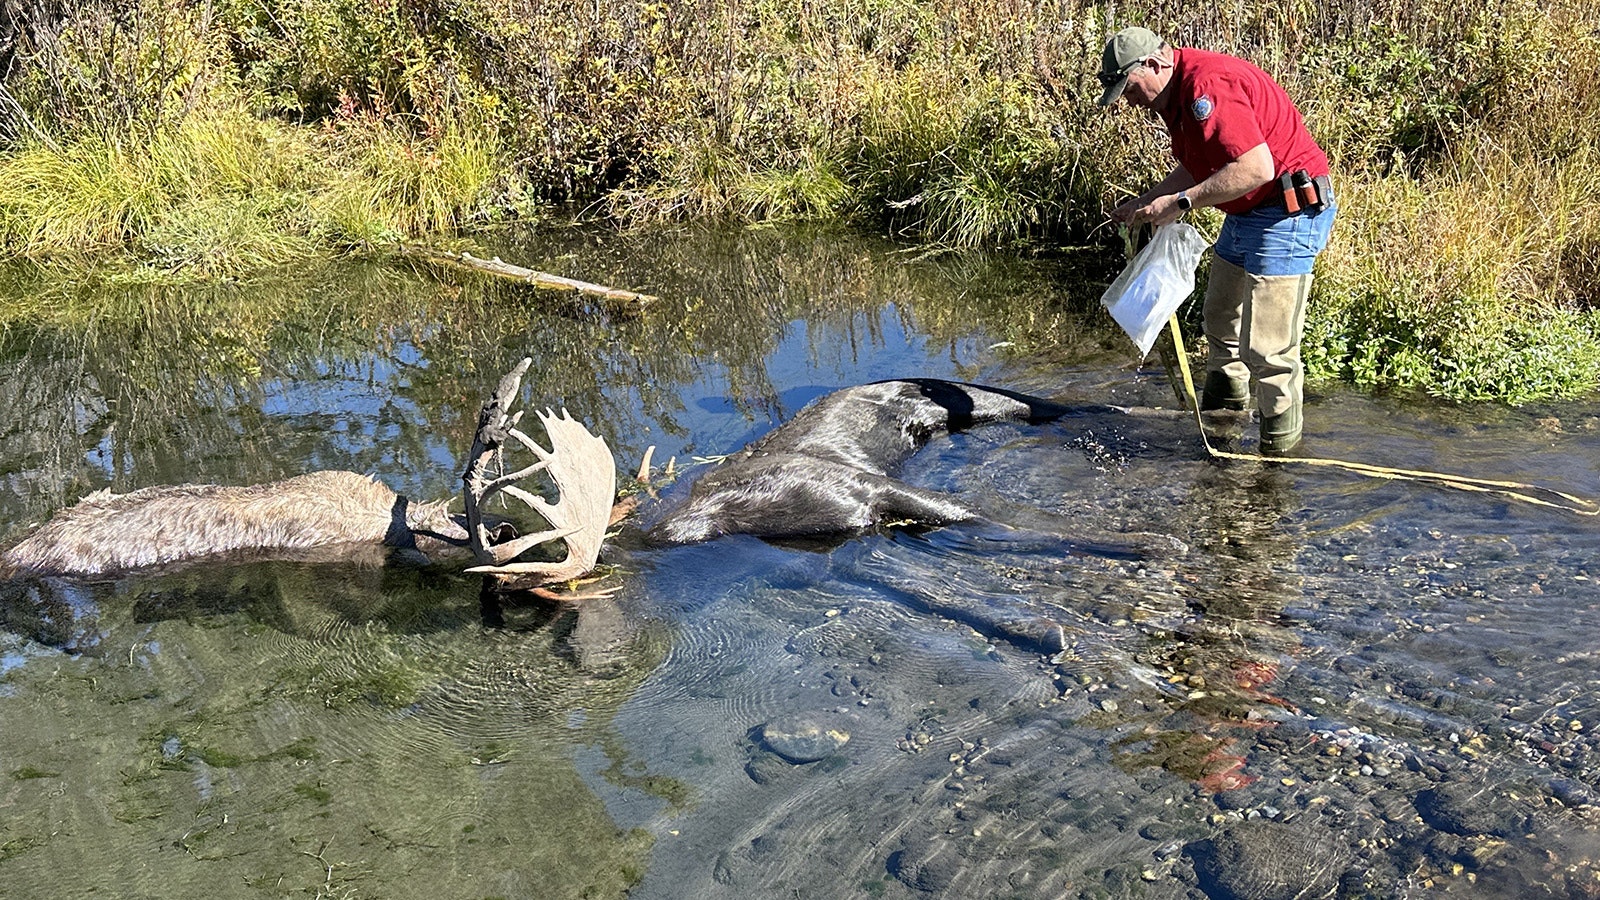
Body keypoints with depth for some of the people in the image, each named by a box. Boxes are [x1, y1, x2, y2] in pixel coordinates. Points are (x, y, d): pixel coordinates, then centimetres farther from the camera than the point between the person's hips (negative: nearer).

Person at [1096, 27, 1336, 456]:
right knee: (1220, 321, 24)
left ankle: (1281, 450, 4)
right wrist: (1145, 203, 6)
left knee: (1266, 348, -10)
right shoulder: (1175, 94, 9)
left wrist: (1181, 201, -26)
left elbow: (1256, 168, -32)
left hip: (1289, 213, -11)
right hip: (1246, 213, 11)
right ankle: (1222, 413, 42)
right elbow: (1196, 166, 18)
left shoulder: (1209, 85, -25)